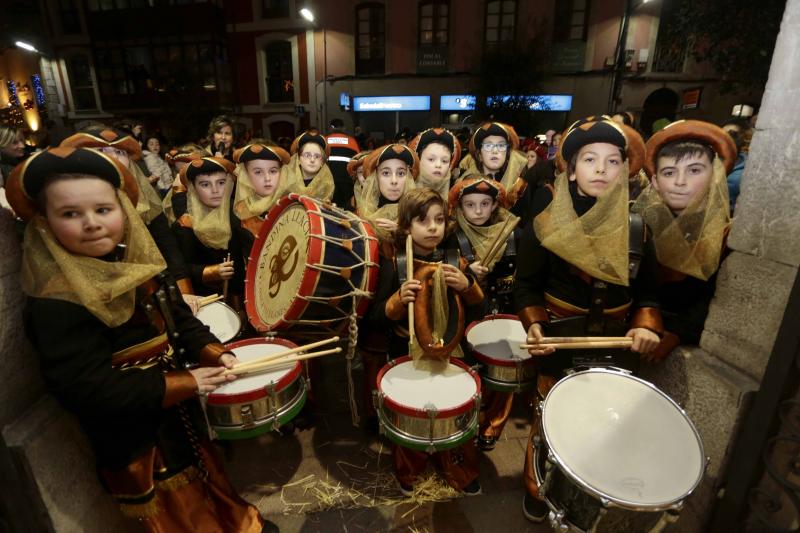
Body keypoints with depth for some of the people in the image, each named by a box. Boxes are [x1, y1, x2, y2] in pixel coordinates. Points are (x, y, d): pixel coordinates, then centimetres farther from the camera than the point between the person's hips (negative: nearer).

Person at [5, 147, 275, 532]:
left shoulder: (141, 265, -4)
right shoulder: (56, 303, -27)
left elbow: (178, 320, 6)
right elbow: (85, 389, -28)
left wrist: (211, 352, -11)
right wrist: (184, 382, -26)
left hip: (178, 411, 7)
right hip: (131, 435, -7)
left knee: (208, 476, 30)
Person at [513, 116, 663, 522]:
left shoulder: (636, 229, -3)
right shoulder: (546, 225, -13)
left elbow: (647, 291, 7)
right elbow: (526, 285, -6)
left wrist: (646, 324, -11)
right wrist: (534, 324, -22)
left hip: (616, 348, 3)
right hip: (560, 346, -2)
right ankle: (536, 491, 42)